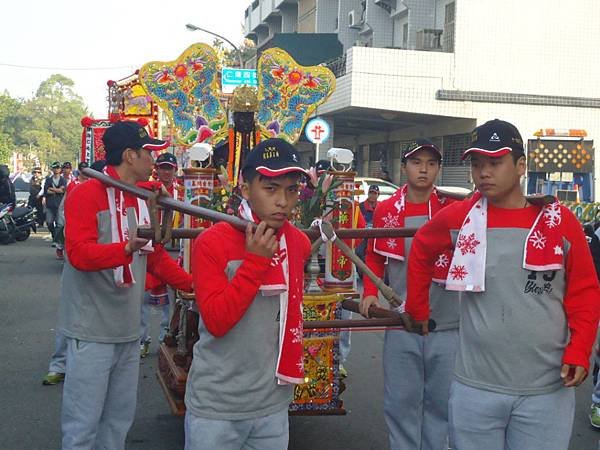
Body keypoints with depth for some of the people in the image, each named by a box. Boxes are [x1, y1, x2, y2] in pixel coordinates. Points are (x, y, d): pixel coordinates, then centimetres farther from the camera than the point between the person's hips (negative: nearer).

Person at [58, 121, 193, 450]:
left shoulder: (143, 198, 12)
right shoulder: (86, 195, -13)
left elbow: (155, 256, 18)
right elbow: (78, 253, -23)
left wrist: (191, 284, 10)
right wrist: (127, 248, -38)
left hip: (128, 330, 8)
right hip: (92, 332, -8)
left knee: (120, 419, 16)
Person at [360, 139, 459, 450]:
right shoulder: (386, 209, 3)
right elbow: (375, 257, 11)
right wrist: (370, 292, -2)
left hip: (447, 323, 0)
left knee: (441, 401, 10)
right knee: (401, 401, 8)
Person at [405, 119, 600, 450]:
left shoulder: (560, 220, -3)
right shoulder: (459, 218, 0)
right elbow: (421, 252, 18)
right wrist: (417, 310, 18)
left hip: (547, 390, -1)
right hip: (474, 388, 1)